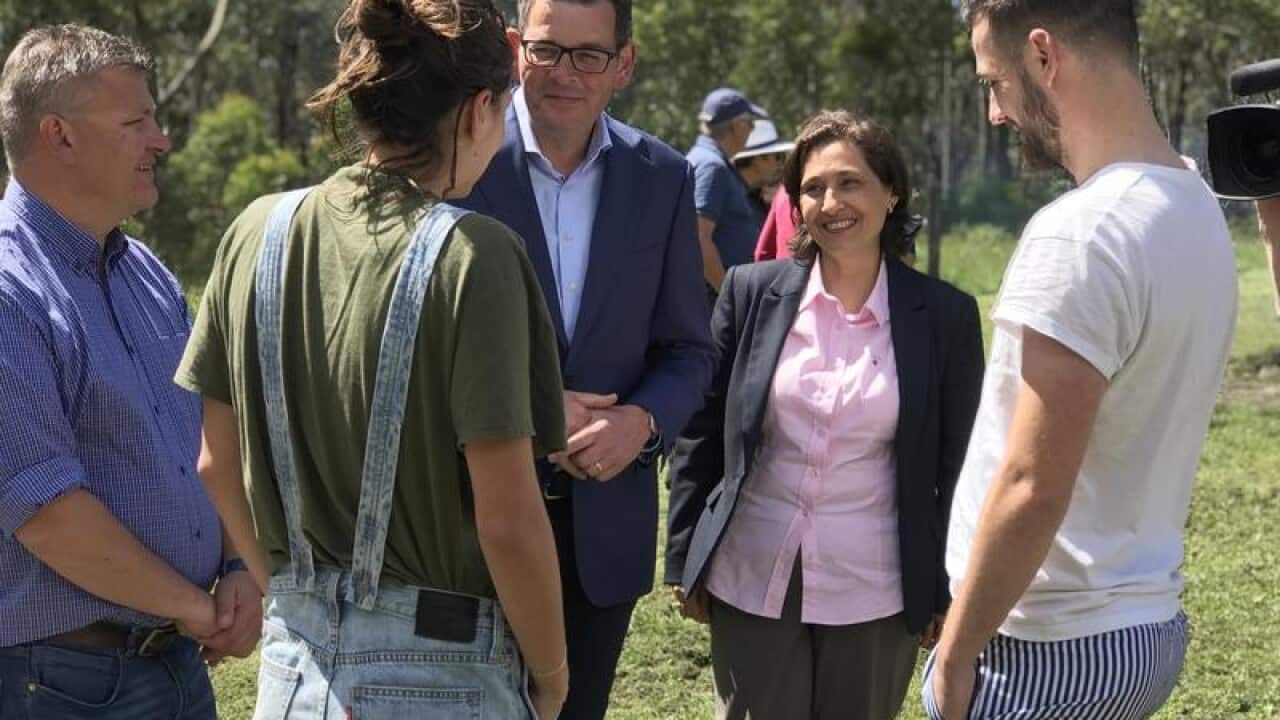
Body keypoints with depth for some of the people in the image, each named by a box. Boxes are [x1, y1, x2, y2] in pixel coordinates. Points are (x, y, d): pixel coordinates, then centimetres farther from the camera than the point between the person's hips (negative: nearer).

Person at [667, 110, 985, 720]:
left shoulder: (945, 315, -3)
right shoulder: (753, 292, -1)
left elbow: (958, 467, 2)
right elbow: (701, 431, 5)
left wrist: (948, 595, 3)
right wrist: (685, 559, 4)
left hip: (875, 595, -1)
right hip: (751, 583, 1)